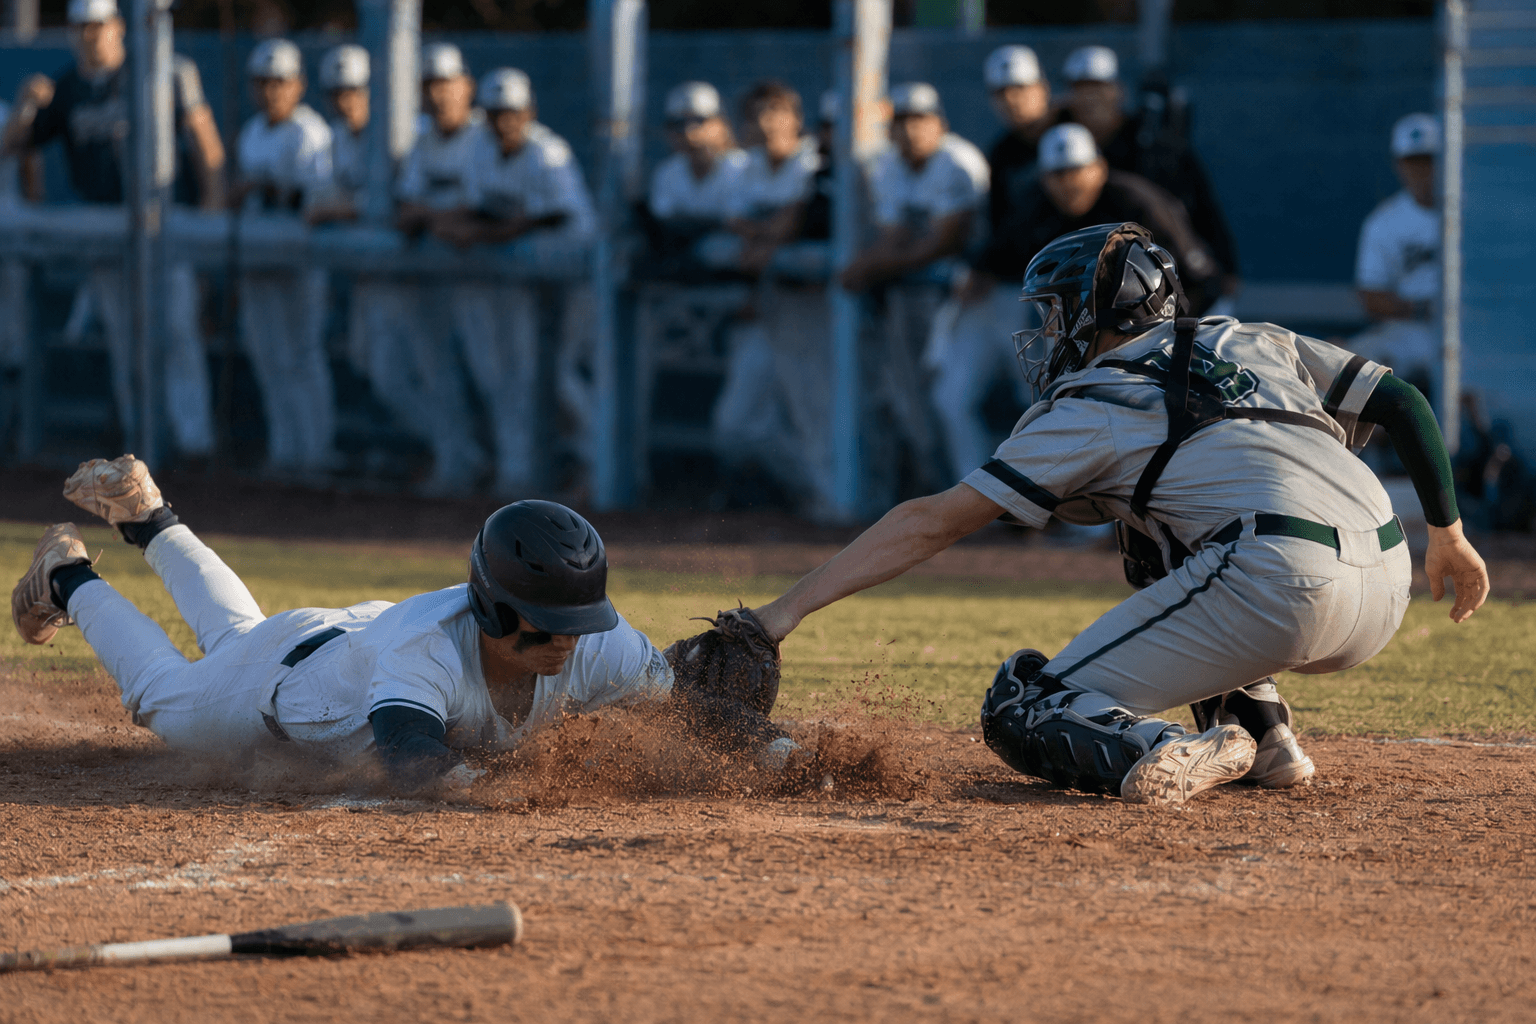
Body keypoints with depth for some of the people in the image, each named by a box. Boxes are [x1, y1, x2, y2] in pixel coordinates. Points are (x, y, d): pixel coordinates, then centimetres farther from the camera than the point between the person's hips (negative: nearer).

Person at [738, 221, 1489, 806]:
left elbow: (929, 524, 6)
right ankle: (1262, 741, 20)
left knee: (1023, 712, 2)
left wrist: (788, 609, 6)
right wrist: (1447, 532, 31)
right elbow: (1403, 403, 23)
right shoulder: (1249, 343, 27)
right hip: (1385, 601, 7)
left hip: (1281, 593, -7)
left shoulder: (1092, 408, 10)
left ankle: (1164, 755, -26)